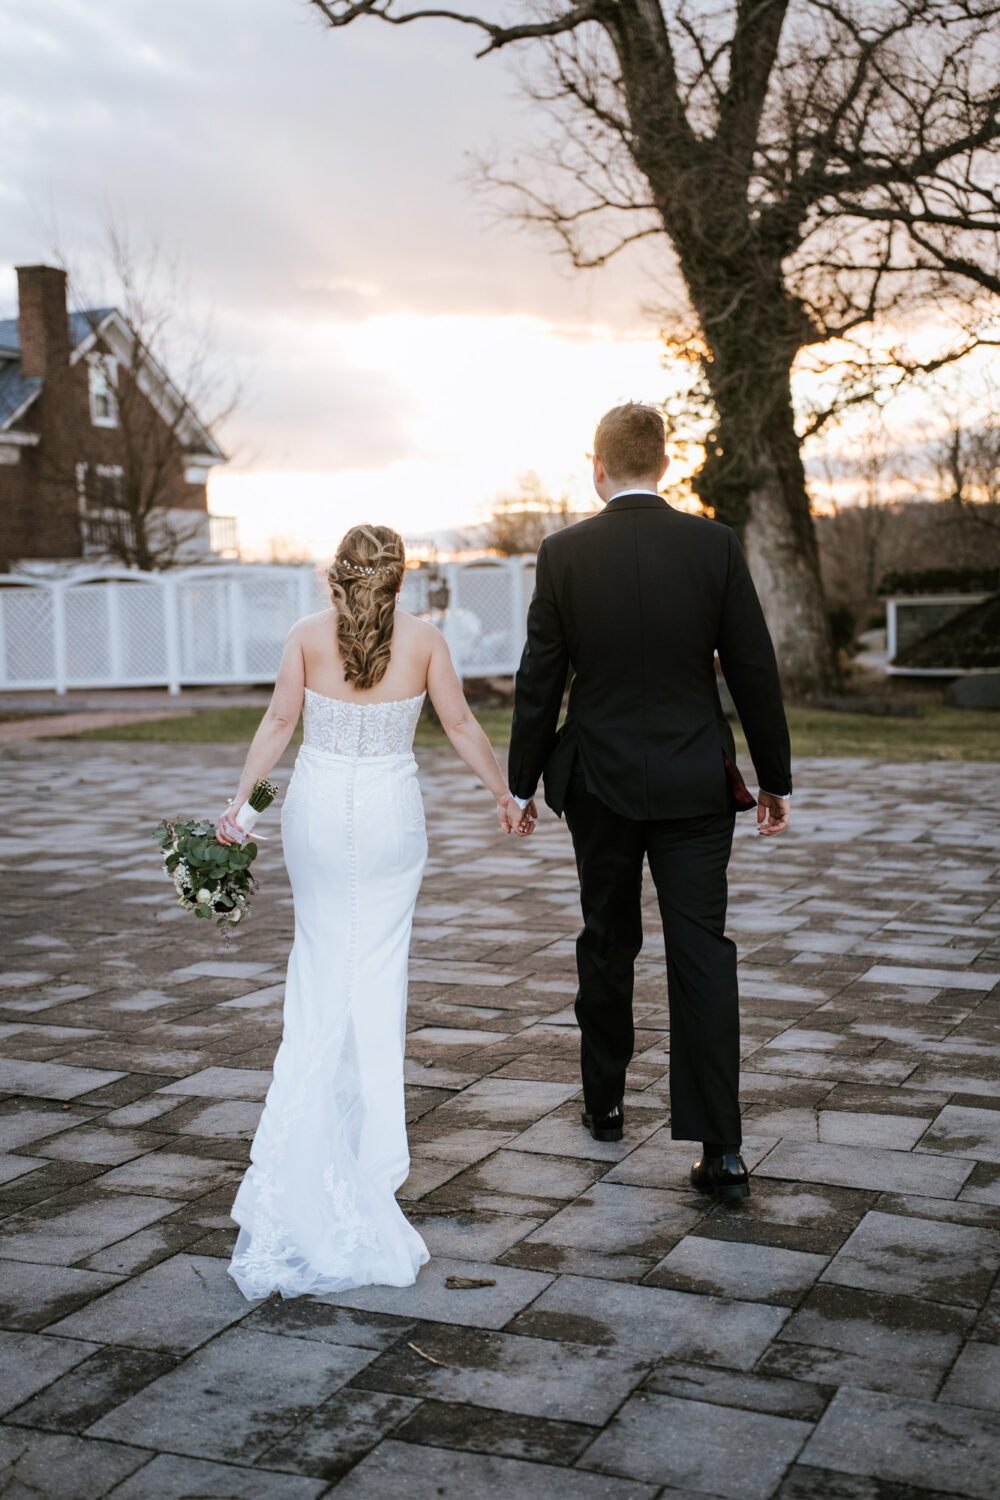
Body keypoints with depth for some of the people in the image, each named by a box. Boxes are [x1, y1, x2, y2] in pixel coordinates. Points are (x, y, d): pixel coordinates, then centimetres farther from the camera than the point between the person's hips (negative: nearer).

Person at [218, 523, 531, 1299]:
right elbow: (460, 725, 1)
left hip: (318, 806, 1)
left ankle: (312, 1115, 20)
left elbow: (279, 722, -7)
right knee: (378, 972, 6)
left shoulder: (308, 634, -1)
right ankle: (370, 1140, 9)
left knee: (319, 960, 17)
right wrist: (506, 794, 12)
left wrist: (241, 799, -5)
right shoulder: (423, 638, -2)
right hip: (389, 812, -1)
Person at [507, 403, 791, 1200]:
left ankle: (605, 1103, 31)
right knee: (702, 952, 0)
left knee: (608, 944, 17)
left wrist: (524, 781, 7)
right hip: (695, 783, 0)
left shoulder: (563, 553, -5)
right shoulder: (714, 544, -5)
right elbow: (755, 670, -3)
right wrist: (775, 778, 6)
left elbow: (539, 679, -3)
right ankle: (720, 1147, -4)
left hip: (599, 781, 1)